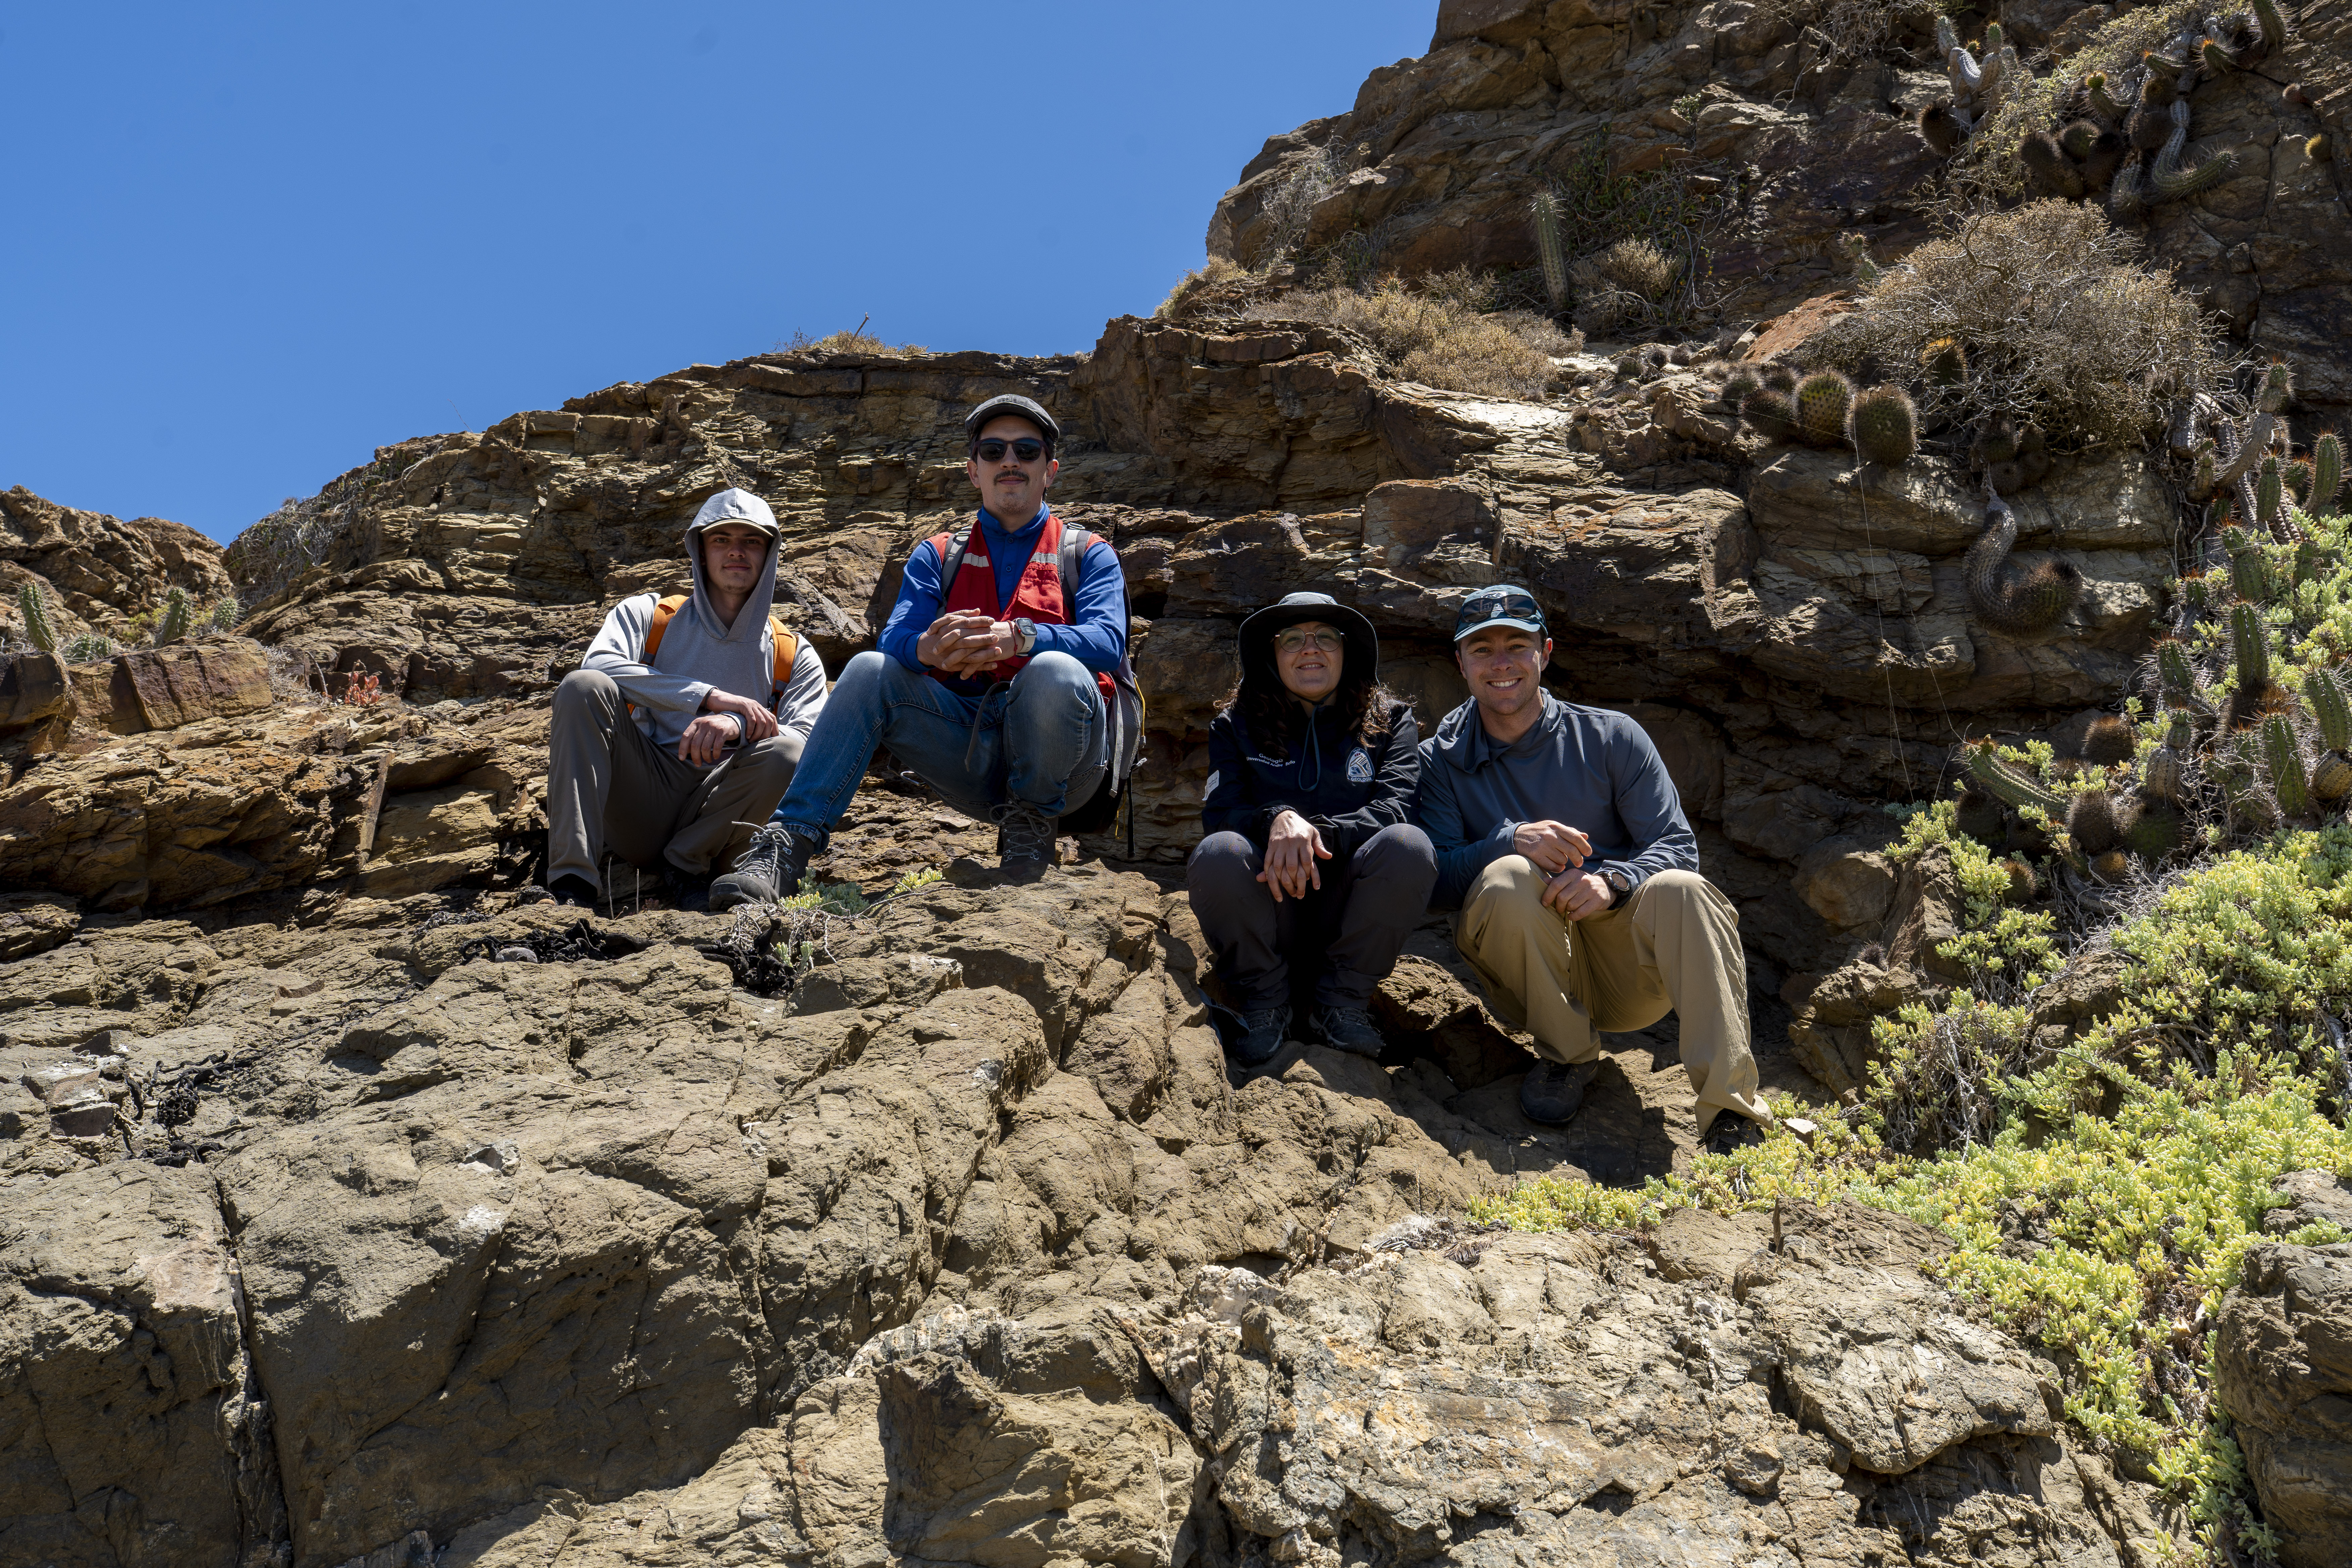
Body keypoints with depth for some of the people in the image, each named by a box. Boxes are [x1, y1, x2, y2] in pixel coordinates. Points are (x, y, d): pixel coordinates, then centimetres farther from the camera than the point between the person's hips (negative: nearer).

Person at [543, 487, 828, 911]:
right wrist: (708, 697, -21)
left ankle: (685, 866, -8)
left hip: (715, 811, 0)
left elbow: (811, 743, -7)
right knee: (583, 687, -22)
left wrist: (736, 726, -28)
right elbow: (599, 665, -11)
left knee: (785, 754, -29)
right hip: (639, 804, 0)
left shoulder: (795, 658, 11)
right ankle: (572, 884, -30)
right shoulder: (645, 615, 11)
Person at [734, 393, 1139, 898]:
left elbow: (1108, 641, -9)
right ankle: (788, 842, -24)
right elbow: (894, 641, 1)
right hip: (971, 756, 2)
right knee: (869, 671, -18)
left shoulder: (1087, 554, 11)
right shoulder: (937, 556, 19)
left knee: (1056, 671, -34)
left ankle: (1032, 822, -11)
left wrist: (1019, 638, -30)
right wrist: (928, 647, -26)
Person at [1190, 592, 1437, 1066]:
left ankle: (1342, 1001, -11)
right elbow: (1218, 814, -3)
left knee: (1409, 846, -29)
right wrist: (1277, 821, -26)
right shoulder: (1237, 725, 12)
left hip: (1347, 917, 0)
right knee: (1218, 854, -32)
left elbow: (1395, 807, -6)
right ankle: (1264, 1003, -8)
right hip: (1267, 914, 0)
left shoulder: (1391, 721, 11)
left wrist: (1318, 834, -25)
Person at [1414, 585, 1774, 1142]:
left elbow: (1678, 846, -3)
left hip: (1625, 968, 0)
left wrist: (1612, 882, -25)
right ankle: (1566, 1056, -12)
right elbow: (1434, 881, -7)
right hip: (1530, 974, 0)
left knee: (1680, 889, -30)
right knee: (1508, 879, -30)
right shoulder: (1443, 760, 5)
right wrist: (1511, 842, -27)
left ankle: (1730, 1112, -35)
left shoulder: (1611, 737, 4)